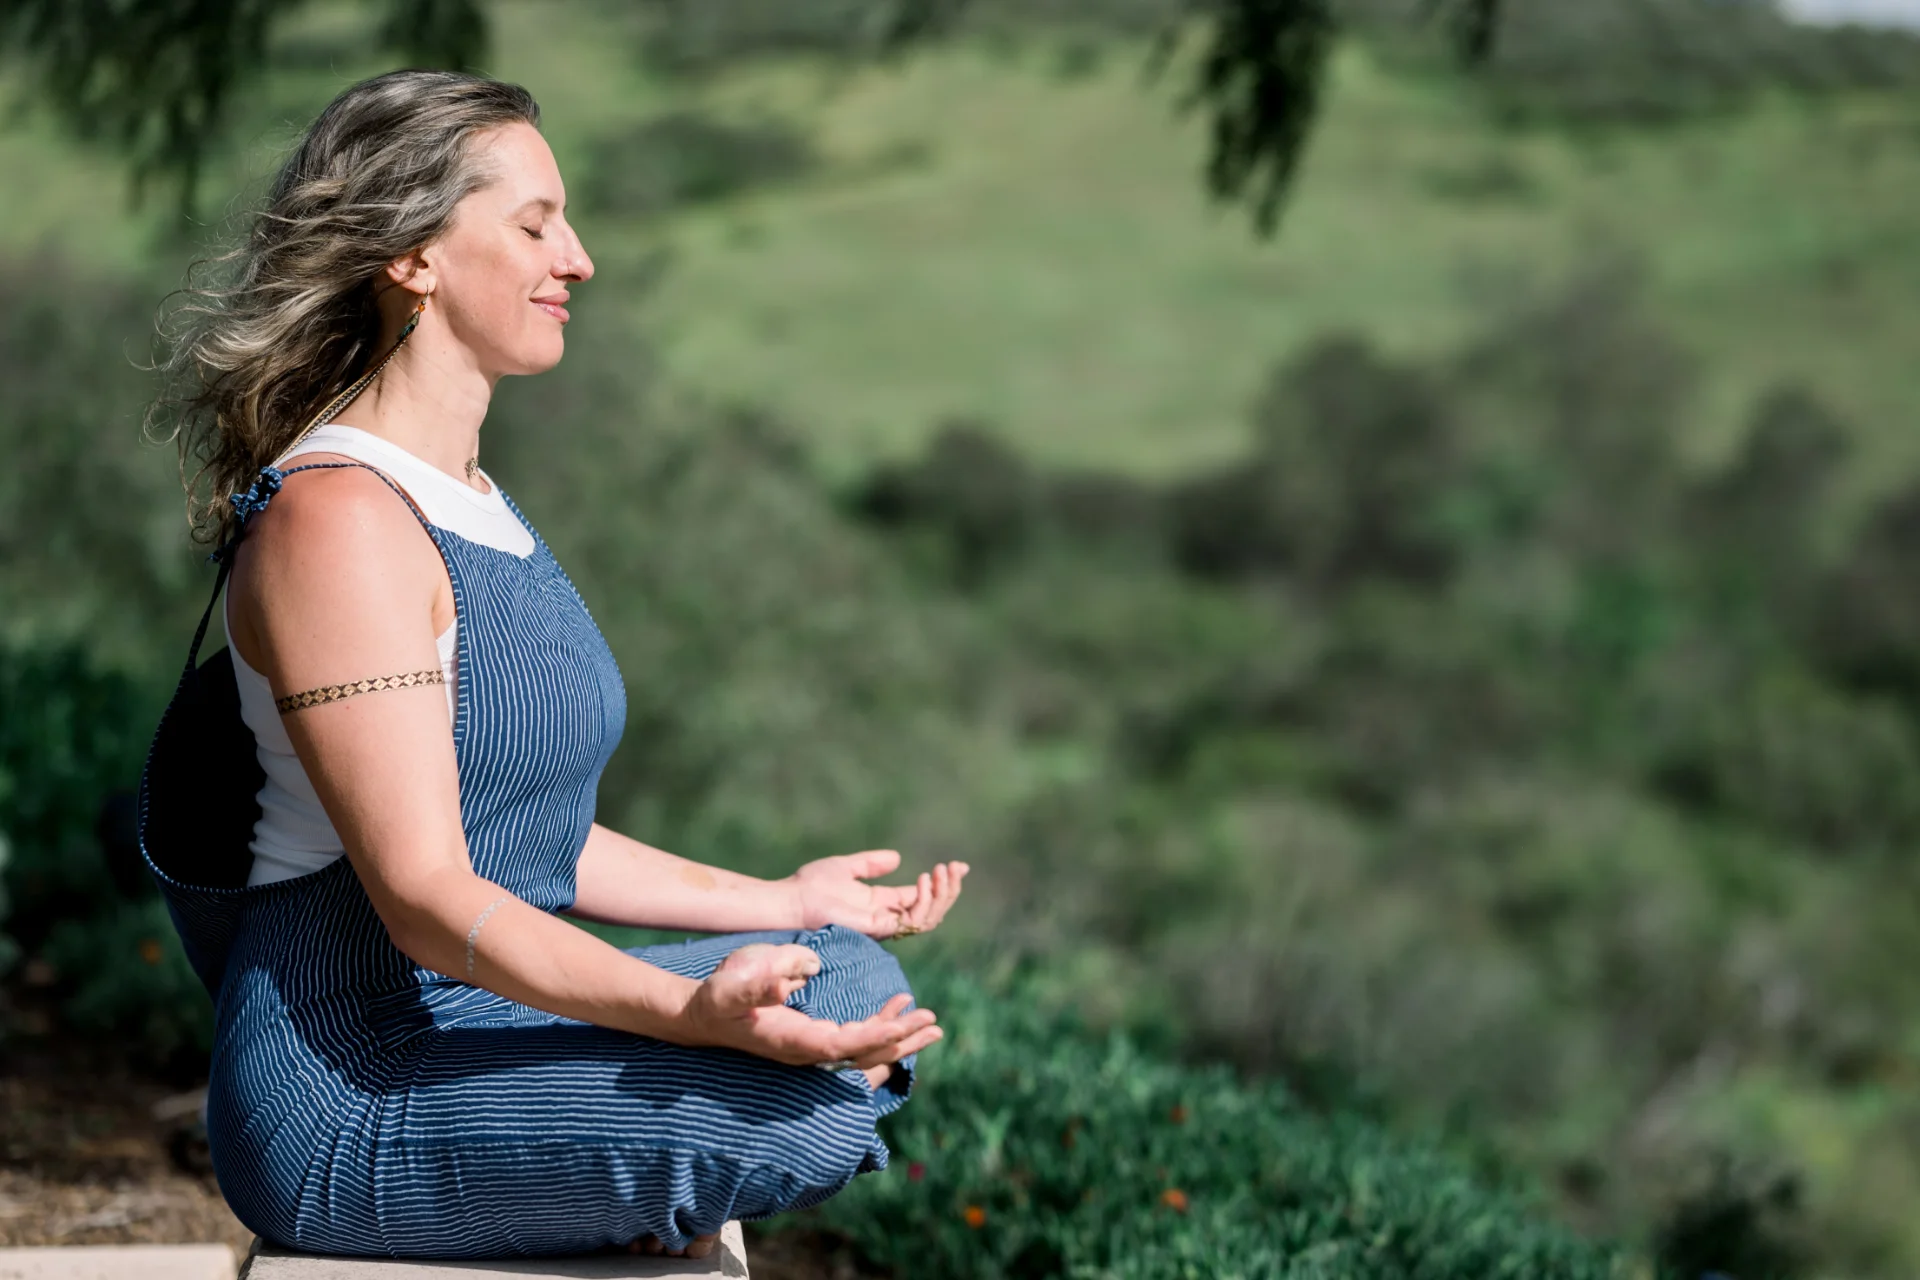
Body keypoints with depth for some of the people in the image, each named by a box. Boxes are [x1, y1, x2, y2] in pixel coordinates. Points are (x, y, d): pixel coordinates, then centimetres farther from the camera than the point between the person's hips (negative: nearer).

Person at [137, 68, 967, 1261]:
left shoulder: (467, 500, 14)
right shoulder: (336, 520, -18)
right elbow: (426, 895, -24)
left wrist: (785, 904, 19)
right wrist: (691, 1012, -36)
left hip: (470, 1027, 10)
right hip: (355, 1104, -10)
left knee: (859, 980, 12)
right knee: (817, 1109, -23)